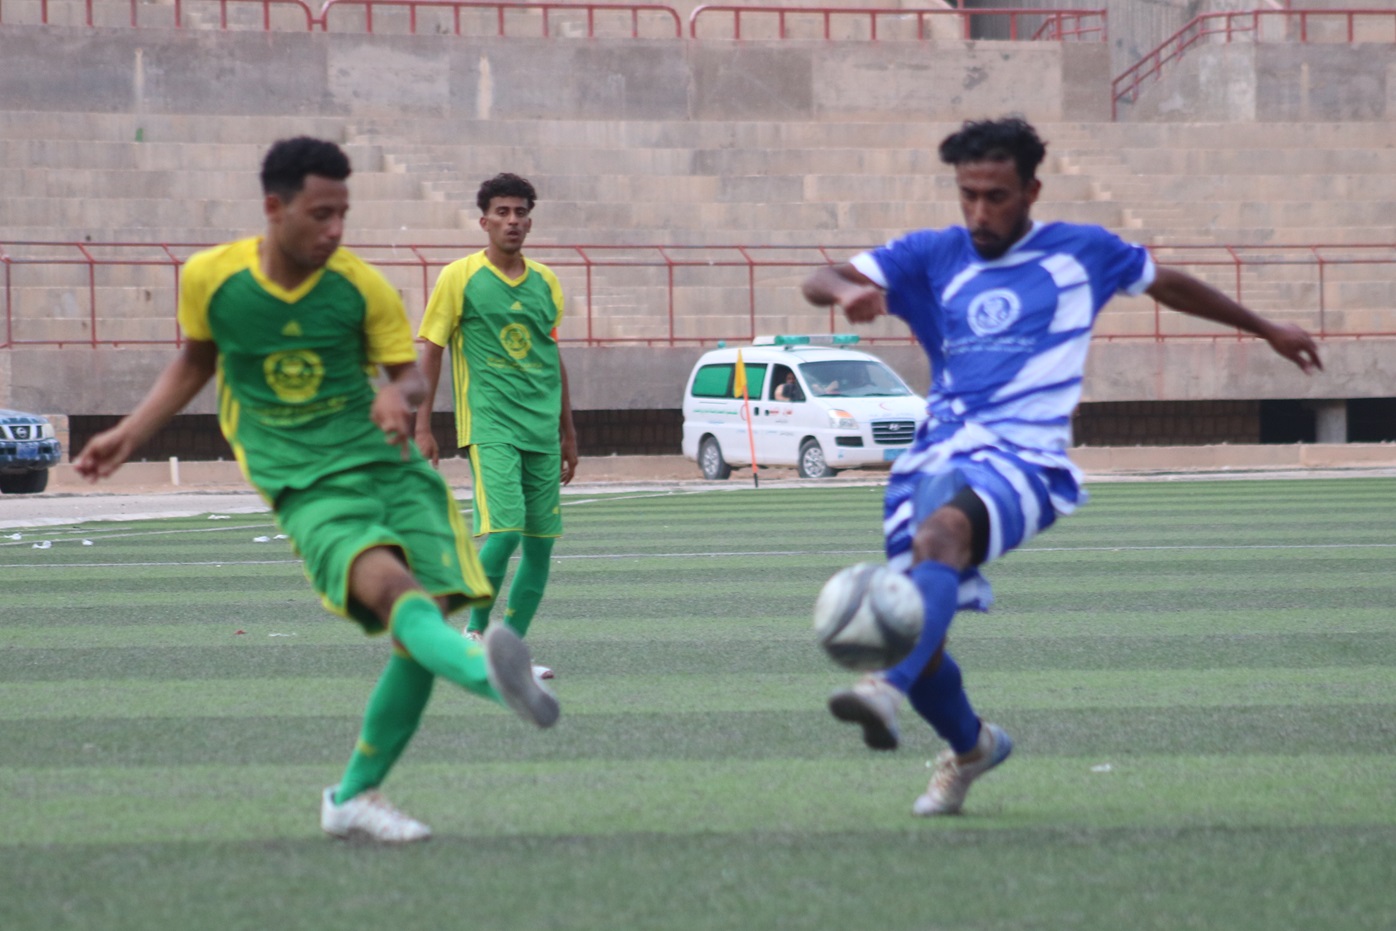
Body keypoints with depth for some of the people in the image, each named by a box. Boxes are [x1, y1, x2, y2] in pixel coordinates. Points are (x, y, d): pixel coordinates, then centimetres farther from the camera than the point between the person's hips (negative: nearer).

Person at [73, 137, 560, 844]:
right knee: (387, 581, -32)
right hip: (307, 486, -3)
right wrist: (128, 437, 16)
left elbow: (410, 374, 7)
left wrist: (399, 394, -17)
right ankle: (490, 676, -65)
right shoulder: (210, 279, -1)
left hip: (388, 463, 3)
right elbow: (195, 360, 19)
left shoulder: (361, 287, 0)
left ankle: (354, 798, 10)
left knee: (426, 621, -9)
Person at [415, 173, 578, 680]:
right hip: (489, 426, -5)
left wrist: (567, 432, 21)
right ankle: (476, 630, 1)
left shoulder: (545, 282, 12)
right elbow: (429, 351, 0)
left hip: (542, 431, 5)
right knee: (503, 529, -18)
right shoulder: (460, 277, -1)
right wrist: (422, 428, -6)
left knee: (541, 542, 2)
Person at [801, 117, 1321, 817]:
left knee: (940, 531, -36)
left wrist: (1265, 328, 41)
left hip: (1023, 458, -4)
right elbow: (821, 281, 1)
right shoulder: (932, 257, 13)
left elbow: (1166, 283, 30)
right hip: (937, 455, 4)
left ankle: (889, 688, -58)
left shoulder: (1080, 253, 12)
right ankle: (971, 746, 30)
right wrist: (846, 291, -25)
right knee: (917, 636, -2)